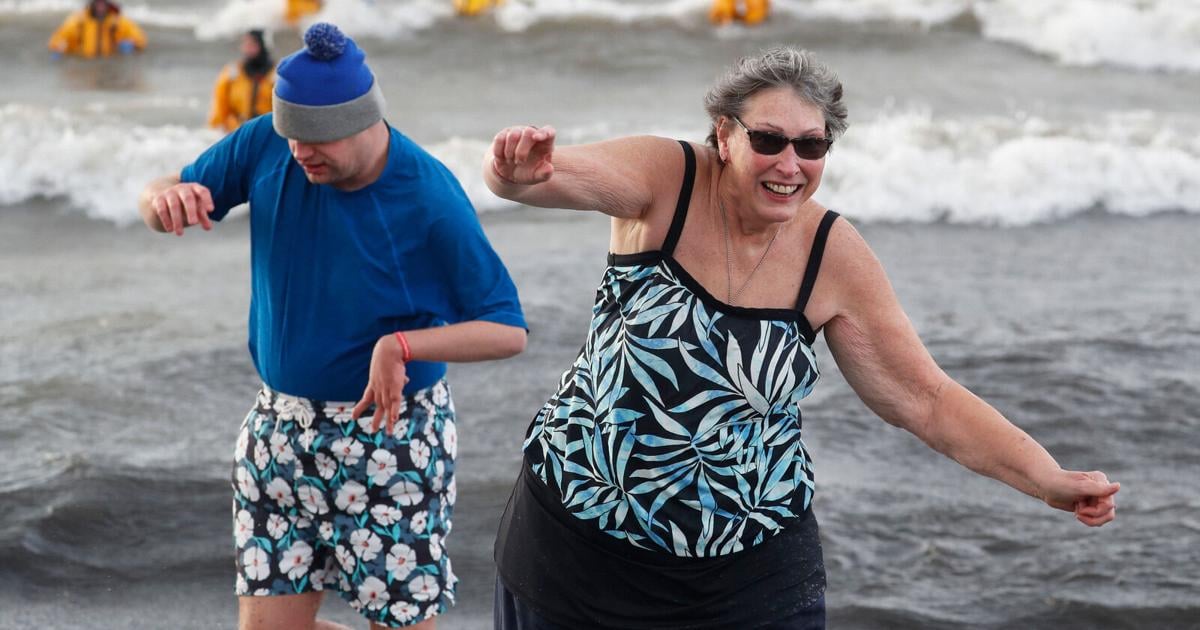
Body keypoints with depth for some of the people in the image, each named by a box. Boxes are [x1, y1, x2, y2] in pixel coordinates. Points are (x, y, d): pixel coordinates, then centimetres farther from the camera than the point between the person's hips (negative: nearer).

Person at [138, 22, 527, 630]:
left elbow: (508, 332, -19)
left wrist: (402, 344, -35)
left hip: (389, 436, -4)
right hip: (279, 427, 5)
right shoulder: (265, 146, -8)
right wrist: (166, 197, -25)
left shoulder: (430, 198, -20)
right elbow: (155, 198, 1)